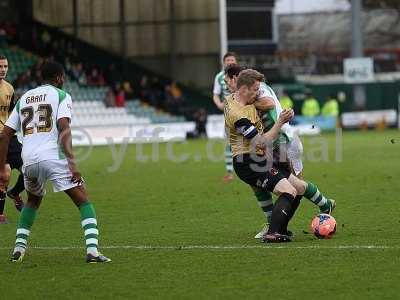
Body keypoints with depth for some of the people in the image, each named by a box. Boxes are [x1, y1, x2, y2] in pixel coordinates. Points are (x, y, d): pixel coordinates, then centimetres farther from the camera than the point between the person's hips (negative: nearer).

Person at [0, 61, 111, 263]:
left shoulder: (24, 99, 22)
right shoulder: (61, 96, 6)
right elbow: (64, 129, -10)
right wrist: (72, 162, -17)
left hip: (29, 160, 5)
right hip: (54, 157, -5)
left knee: (33, 201, 31)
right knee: (83, 201, 1)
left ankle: (19, 248, 20)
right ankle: (92, 250, -16)